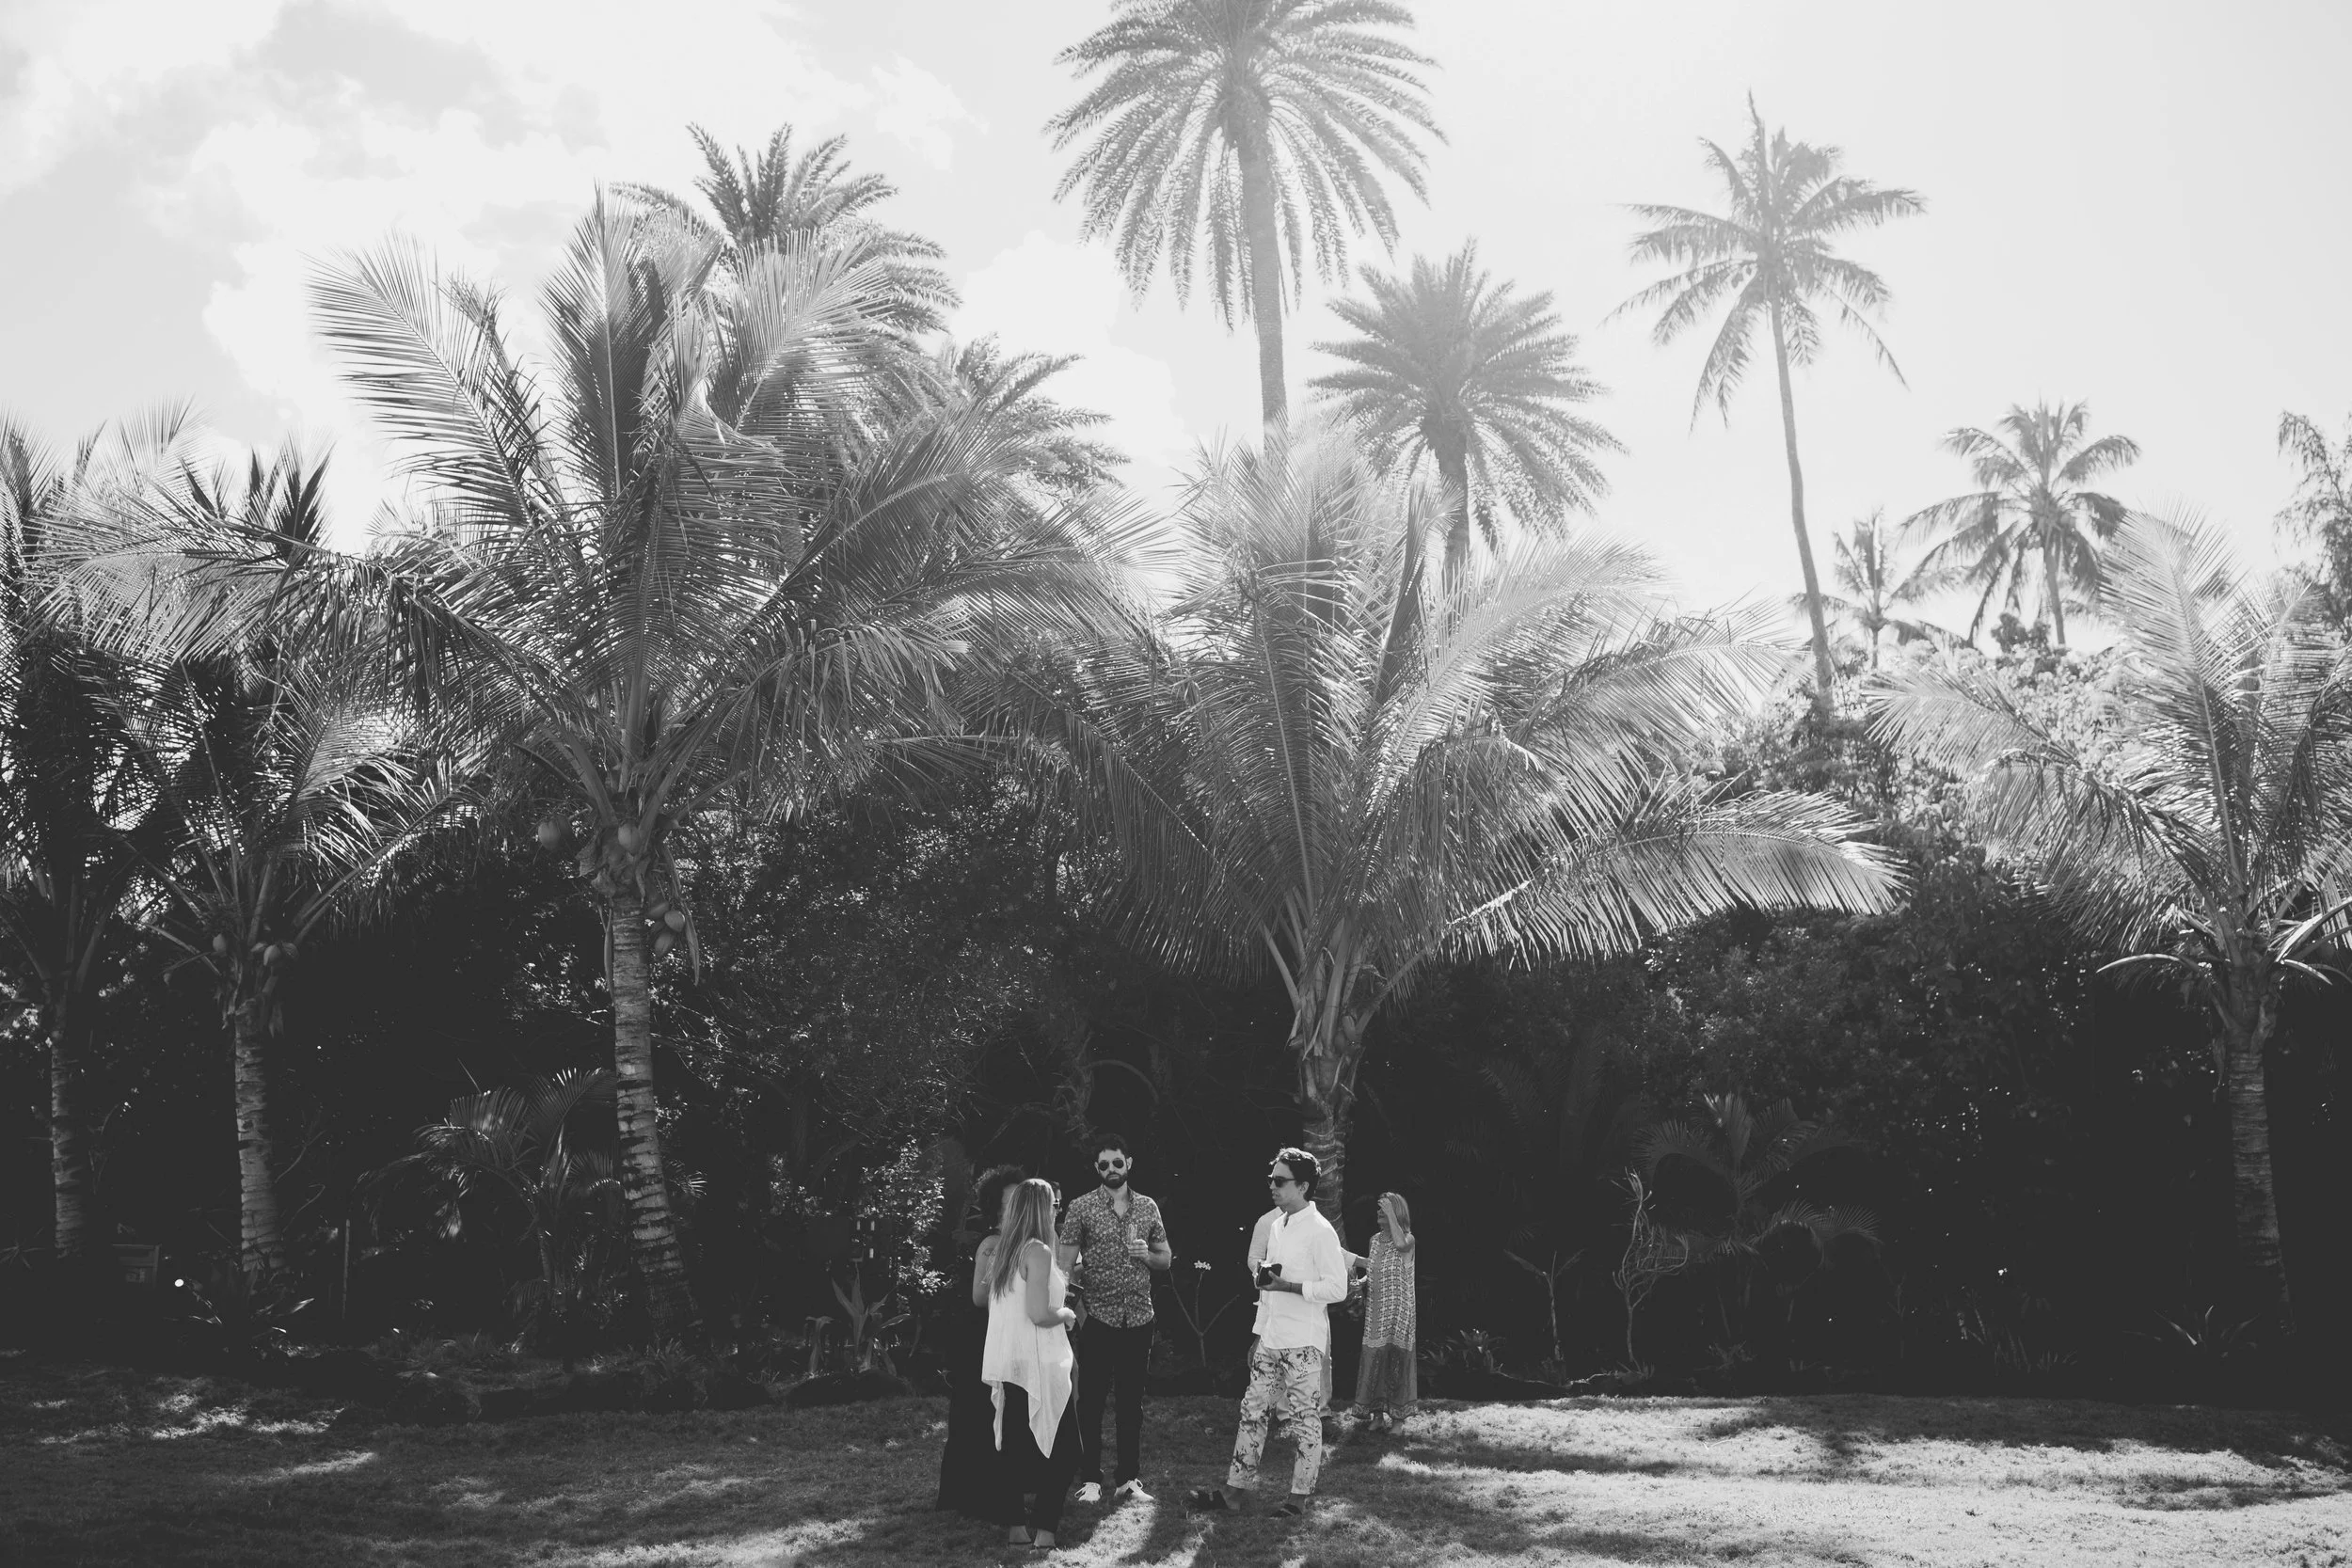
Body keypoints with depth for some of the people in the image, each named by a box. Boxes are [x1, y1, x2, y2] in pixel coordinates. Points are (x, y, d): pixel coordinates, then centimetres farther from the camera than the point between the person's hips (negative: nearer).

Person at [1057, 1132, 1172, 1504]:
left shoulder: (1148, 1207, 8)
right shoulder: (1081, 1208, -2)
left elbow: (1166, 1257, 15)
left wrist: (1147, 1255, -7)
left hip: (1139, 1317, 3)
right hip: (1098, 1317, -3)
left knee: (1132, 1400, 8)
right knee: (1092, 1400, 1)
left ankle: (1128, 1478, 15)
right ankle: (1090, 1479, 9)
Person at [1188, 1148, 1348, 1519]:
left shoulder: (1319, 1230, -13)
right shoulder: (1276, 1225, 12)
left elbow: (1337, 1288, -17)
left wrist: (1287, 1285, -21)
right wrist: (1258, 1335, 12)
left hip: (1304, 1344, -8)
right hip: (1271, 1341, 8)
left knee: (1303, 1420, 2)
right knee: (1253, 1412, 8)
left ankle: (1299, 1497, 12)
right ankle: (1236, 1491, 12)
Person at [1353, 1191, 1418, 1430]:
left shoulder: (1408, 1238, -7)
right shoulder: (1375, 1239, 10)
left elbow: (1400, 1243, -33)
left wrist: (1391, 1213, -25)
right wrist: (1361, 1284, 5)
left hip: (1398, 1311, -5)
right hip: (1375, 1311, 5)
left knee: (1396, 1358, -2)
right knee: (1374, 1358, 4)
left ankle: (1398, 1414, 7)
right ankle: (1378, 1413, 11)